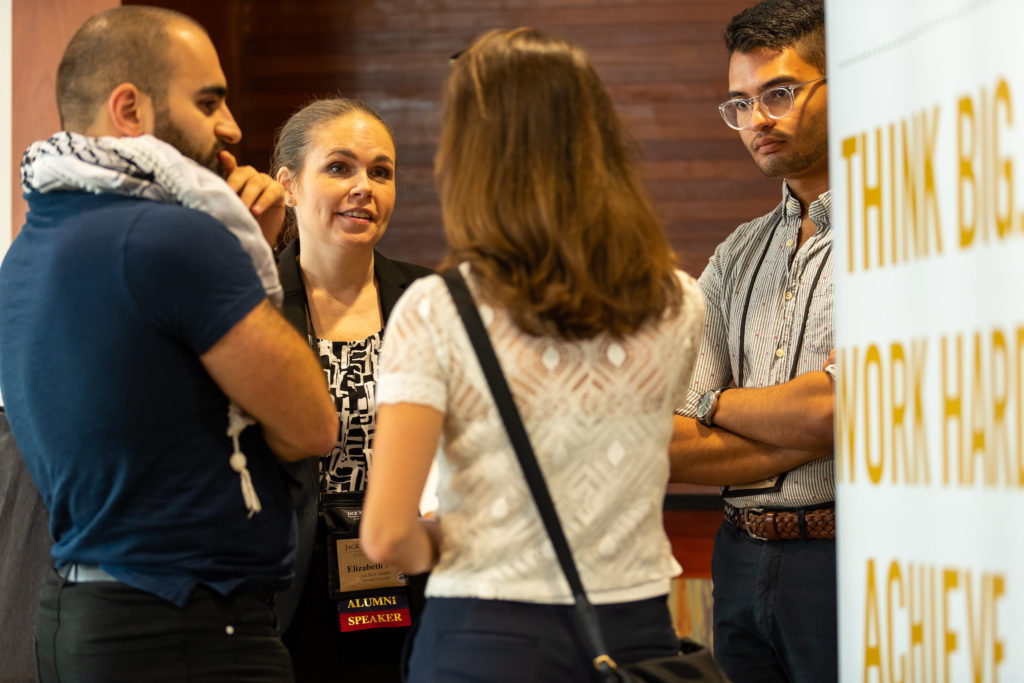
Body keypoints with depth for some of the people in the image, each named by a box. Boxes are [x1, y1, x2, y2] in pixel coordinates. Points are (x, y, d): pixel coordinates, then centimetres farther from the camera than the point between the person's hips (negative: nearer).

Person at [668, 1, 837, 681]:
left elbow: (829, 408, -17)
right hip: (742, 565, 6)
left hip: (848, 560, -6)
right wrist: (803, 437, -10)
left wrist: (718, 403, 1)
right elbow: (665, 449, 4)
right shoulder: (735, 258, 13)